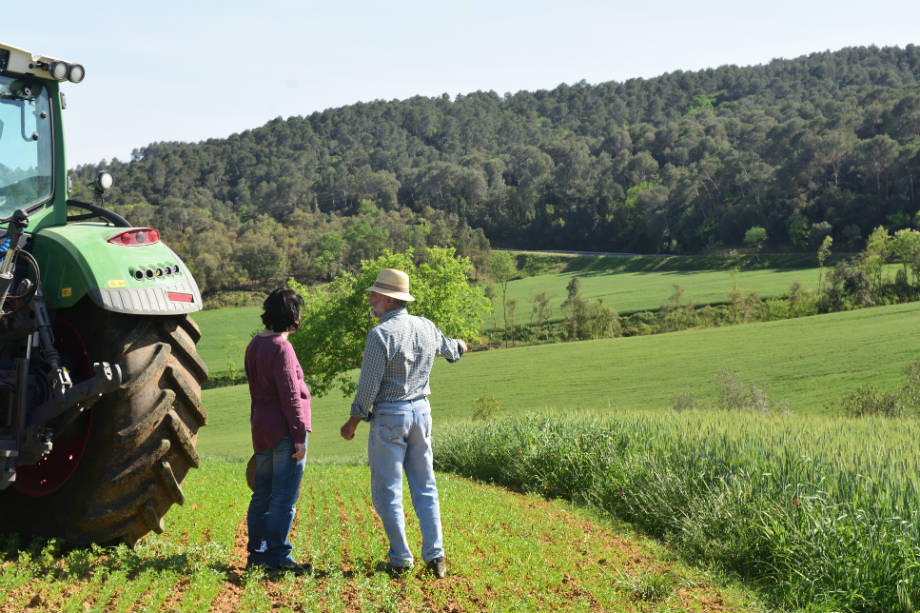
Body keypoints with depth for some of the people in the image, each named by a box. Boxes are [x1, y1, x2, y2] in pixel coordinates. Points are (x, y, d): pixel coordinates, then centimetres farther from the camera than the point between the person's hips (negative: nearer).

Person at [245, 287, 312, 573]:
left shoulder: (255, 344, 11)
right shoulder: (281, 348, -16)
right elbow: (290, 395, -17)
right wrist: (300, 436, -15)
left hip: (261, 430, 9)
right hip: (284, 432, -9)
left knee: (262, 494, 13)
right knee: (284, 498, -3)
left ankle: (256, 553, 18)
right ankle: (277, 555, 0)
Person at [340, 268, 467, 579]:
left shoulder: (381, 334, -17)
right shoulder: (426, 327, 5)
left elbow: (369, 385, -16)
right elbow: (449, 348, 28)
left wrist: (353, 421, -4)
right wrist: (459, 346, 53)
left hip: (389, 416, -6)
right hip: (421, 412, 7)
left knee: (387, 491, 3)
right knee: (425, 488, 12)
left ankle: (400, 559, 6)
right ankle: (435, 556, 10)